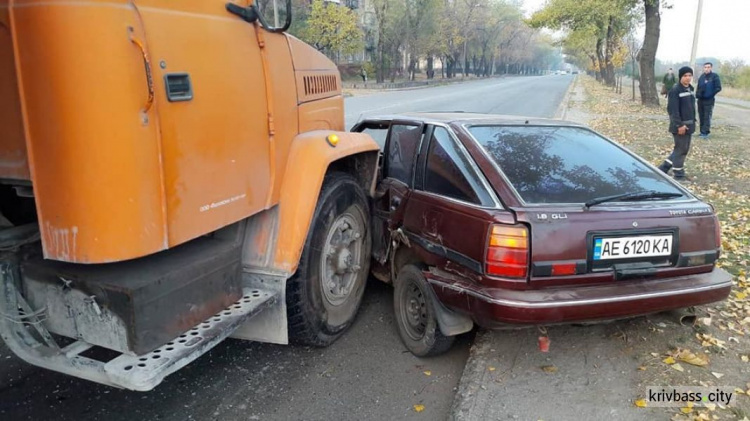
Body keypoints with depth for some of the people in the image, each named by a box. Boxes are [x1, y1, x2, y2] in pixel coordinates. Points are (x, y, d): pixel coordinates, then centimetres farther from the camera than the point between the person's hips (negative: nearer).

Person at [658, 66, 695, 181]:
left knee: (685, 149, 13)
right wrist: (679, 125, -22)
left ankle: (664, 168, 22)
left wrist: (693, 121, 16)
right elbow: (673, 110, -20)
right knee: (680, 149, -2)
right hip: (680, 126, -9)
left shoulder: (690, 89, 12)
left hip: (688, 125, 9)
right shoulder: (675, 90, -15)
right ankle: (679, 175, 9)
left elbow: (692, 107, 20)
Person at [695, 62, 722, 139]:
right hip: (700, 100, 6)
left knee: (707, 116, -9)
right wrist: (697, 94, 4)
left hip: (709, 100, -6)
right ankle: (702, 131, 19)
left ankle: (705, 133, -11)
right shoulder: (702, 76, 9)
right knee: (701, 116, 10)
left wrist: (711, 94, -11)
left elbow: (718, 88, -10)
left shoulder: (715, 76, -8)